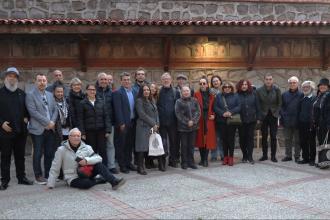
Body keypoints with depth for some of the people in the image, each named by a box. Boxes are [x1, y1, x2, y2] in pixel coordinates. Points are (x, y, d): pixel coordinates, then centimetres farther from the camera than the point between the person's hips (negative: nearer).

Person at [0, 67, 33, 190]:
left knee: (20, 156, 12)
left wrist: (26, 117, 4)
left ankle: (22, 177, 22)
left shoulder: (22, 94, 12)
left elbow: (27, 108, 21)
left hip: (21, 131, 4)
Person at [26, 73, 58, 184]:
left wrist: (52, 122, -6)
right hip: (38, 129, -5)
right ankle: (38, 176, 11)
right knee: (38, 154, 1)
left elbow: (55, 110, 11)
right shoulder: (30, 95, -4)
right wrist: (47, 122, -14)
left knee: (50, 153, 8)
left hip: (50, 129, 5)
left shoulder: (50, 95, 14)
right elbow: (33, 112, -13)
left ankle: (49, 175, 18)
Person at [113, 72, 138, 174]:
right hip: (123, 124, -6)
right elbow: (118, 109, -13)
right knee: (121, 145, 3)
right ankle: (122, 165, 10)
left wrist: (136, 120, 6)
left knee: (130, 144, 13)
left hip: (132, 122, 6)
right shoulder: (118, 93, -8)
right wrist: (121, 123, -16)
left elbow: (136, 107, 13)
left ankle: (128, 162, 24)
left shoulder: (134, 92, 12)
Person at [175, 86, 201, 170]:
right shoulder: (179, 102, -1)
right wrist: (187, 122, -13)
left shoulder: (194, 101, 7)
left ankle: (191, 162, 16)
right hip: (183, 127, -2)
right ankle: (184, 163, 10)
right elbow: (178, 114, -7)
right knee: (184, 145, 2)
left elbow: (198, 112, 2)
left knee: (191, 145, 7)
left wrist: (193, 121, -12)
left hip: (193, 127, 3)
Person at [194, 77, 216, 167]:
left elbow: (213, 107, 14)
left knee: (208, 139, -3)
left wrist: (213, 115, -2)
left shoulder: (211, 95, 10)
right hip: (200, 120, -2)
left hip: (209, 120, 2)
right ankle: (202, 159, 11)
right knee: (200, 139, 2)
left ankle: (205, 159, 2)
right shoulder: (196, 95, 1)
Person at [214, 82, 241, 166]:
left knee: (231, 138, -1)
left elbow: (238, 107, -2)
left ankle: (231, 157, 5)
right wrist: (223, 113, -13)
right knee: (224, 138, 4)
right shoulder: (219, 96, 10)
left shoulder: (235, 96, 6)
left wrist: (231, 112, -16)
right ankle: (225, 157, 12)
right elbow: (215, 107, 2)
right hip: (222, 121, 1)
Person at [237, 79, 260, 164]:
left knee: (250, 137, 1)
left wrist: (257, 118, 3)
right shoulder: (237, 95, -3)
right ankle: (244, 156, 20)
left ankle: (250, 156, 6)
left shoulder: (253, 94, 4)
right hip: (241, 120, -1)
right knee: (242, 138, 6)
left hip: (251, 120, 1)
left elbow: (257, 106, 6)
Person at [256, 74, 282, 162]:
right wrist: (259, 116, -4)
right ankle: (264, 155, 16)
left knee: (273, 136, 1)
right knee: (264, 137, 6)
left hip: (273, 116, -1)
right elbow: (258, 104, 1)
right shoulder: (259, 90, -3)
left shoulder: (277, 90, -3)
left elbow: (279, 103, 2)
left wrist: (277, 113, -5)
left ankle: (273, 155, 9)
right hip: (263, 116, 1)